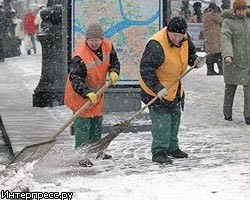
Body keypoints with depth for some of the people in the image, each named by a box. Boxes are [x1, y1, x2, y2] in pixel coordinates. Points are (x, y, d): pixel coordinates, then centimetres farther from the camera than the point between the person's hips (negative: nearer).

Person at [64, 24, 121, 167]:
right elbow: (75, 78, -33)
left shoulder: (108, 46, -10)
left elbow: (114, 61, 8)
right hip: (80, 94, -7)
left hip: (97, 91, 8)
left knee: (97, 121, 20)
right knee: (82, 123, -8)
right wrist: (87, 93, -43)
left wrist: (114, 72, -13)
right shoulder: (80, 56, -31)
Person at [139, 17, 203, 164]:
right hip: (156, 88, -8)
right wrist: (157, 88, -39)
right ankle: (159, 152, -4)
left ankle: (172, 147, 34)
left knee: (175, 116, 18)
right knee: (162, 119, -13)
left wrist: (194, 59, -8)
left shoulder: (185, 38, -9)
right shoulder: (156, 45, -33)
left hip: (175, 86, 8)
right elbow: (146, 69, -33)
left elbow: (190, 51, 14)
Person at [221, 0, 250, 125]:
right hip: (233, 61, -3)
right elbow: (225, 39, -18)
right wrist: (227, 55, -34)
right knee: (230, 87, 8)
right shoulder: (228, 22, -4)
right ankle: (227, 113, 22)